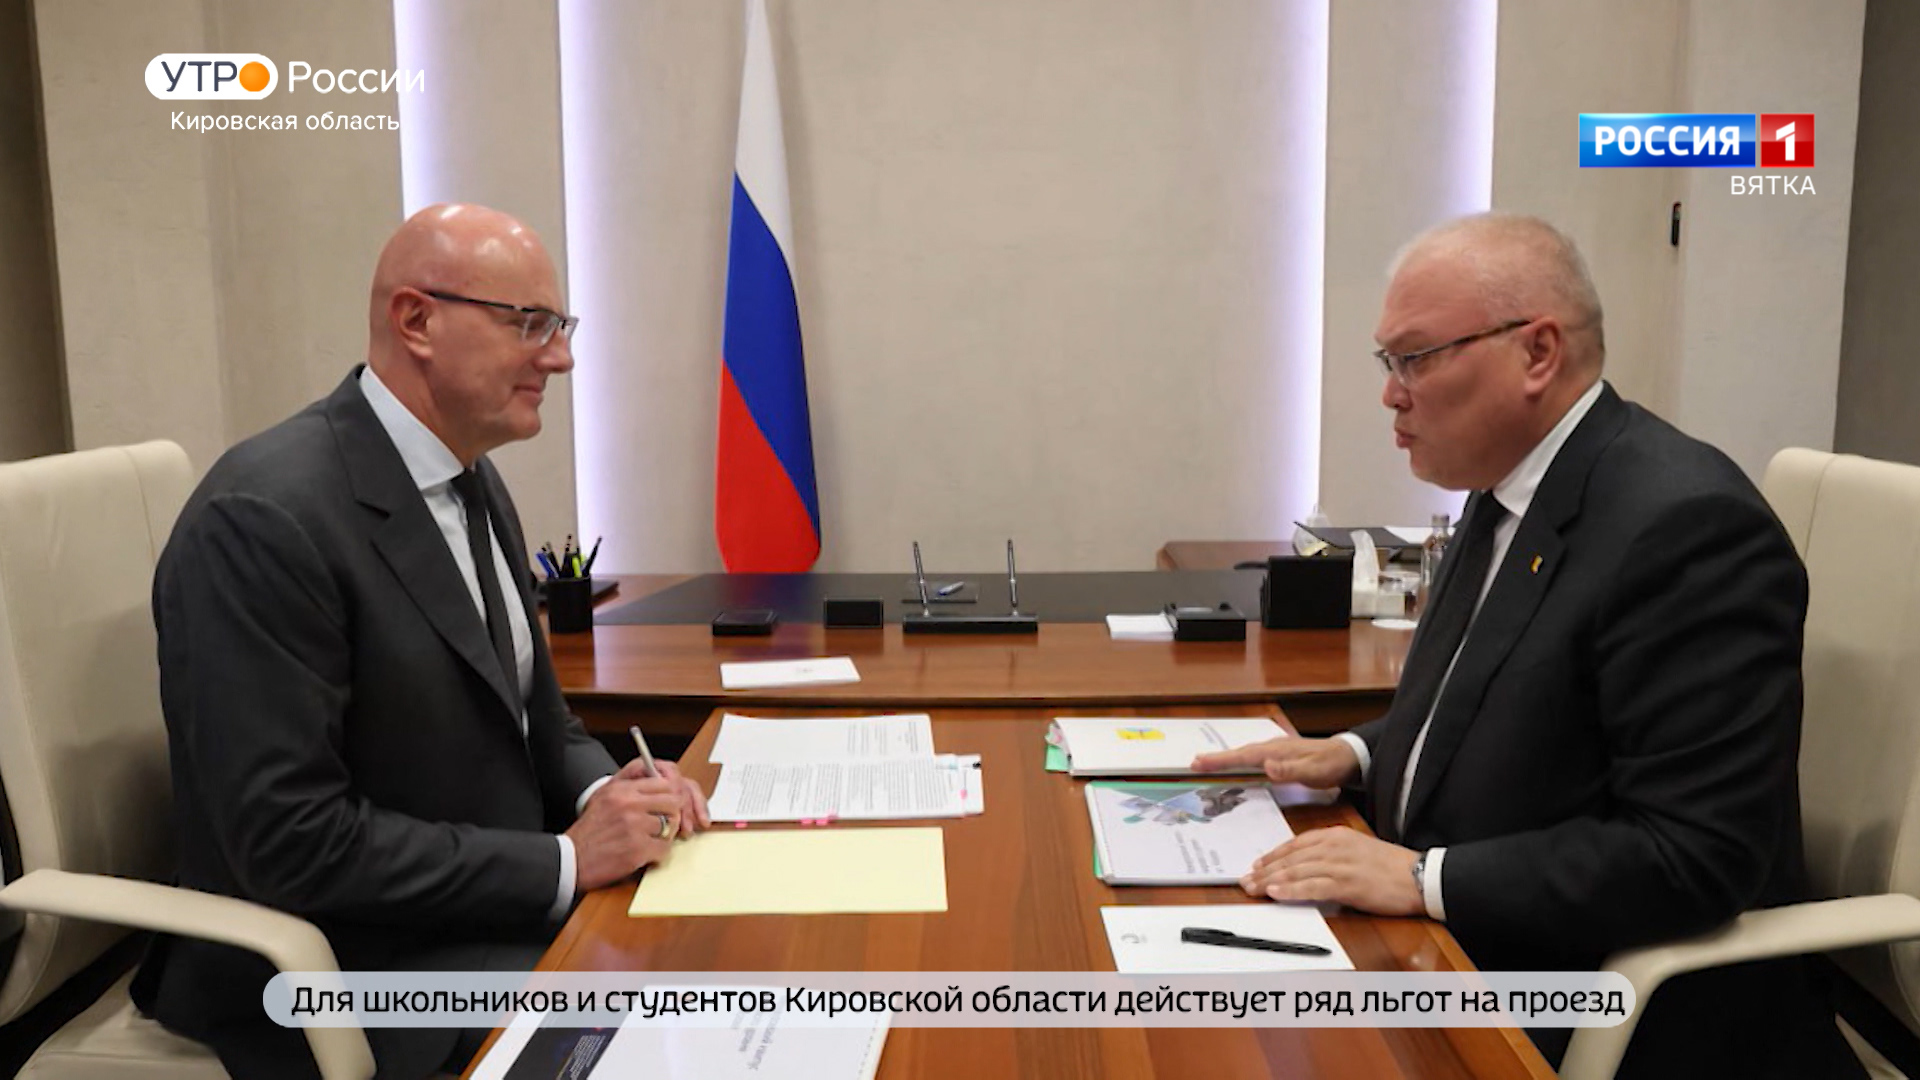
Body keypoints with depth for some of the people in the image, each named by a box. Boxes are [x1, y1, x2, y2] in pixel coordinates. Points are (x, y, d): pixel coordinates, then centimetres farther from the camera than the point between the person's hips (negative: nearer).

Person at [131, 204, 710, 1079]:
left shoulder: (471, 478, 6)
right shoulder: (266, 517, -22)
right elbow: (292, 841, -24)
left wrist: (603, 790, -7)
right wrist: (564, 862, -21)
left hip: (500, 906, 8)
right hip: (351, 967, -8)